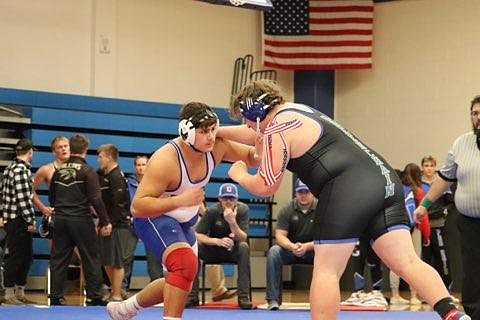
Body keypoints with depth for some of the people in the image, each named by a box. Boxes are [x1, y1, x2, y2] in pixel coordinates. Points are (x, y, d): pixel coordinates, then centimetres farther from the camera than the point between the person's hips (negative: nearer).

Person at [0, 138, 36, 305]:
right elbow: (23, 198, -20)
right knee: (16, 257, -3)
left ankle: (20, 293, 21)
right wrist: (31, 221, -15)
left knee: (26, 256, 15)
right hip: (18, 220, -10)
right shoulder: (21, 170, -16)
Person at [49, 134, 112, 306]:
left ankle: (55, 296, 10)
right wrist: (105, 222, -8)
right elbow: (96, 199, -12)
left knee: (58, 259, 9)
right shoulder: (87, 171, -8)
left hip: (60, 219, 5)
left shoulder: (59, 170, 8)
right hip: (81, 219, -5)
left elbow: (51, 197, 16)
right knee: (91, 259, 3)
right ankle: (94, 296, 3)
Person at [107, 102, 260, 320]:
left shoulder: (217, 147, -16)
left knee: (181, 282, 21)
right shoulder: (165, 160, -34)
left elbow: (251, 156, -1)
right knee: (185, 263, -33)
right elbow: (137, 207, -36)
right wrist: (181, 200, -46)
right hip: (152, 217, -8)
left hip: (183, 221, 8)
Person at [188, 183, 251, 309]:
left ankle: (243, 296, -32)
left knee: (244, 247, -34)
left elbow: (242, 239, -21)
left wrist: (232, 222, -38)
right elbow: (197, 235, -20)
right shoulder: (212, 211, -14)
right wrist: (217, 241, -36)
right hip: (213, 251, 0)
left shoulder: (243, 210, -14)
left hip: (233, 251, 0)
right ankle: (193, 295, -22)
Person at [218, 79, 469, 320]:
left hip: (349, 190, -9)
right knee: (408, 262, 0)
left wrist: (240, 175, 23)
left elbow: (266, 186, 4)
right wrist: (219, 132, 53)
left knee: (326, 271, 0)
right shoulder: (296, 111, 29)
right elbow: (258, 135, 47)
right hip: (385, 180, 9)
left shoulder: (277, 129, 1)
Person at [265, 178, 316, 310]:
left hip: (313, 249, -1)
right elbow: (279, 235, -13)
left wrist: (306, 246, -33)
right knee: (273, 251, -29)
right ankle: (273, 299, -29)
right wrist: (292, 246, -35)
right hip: (290, 248, 1)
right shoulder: (287, 209, -6)